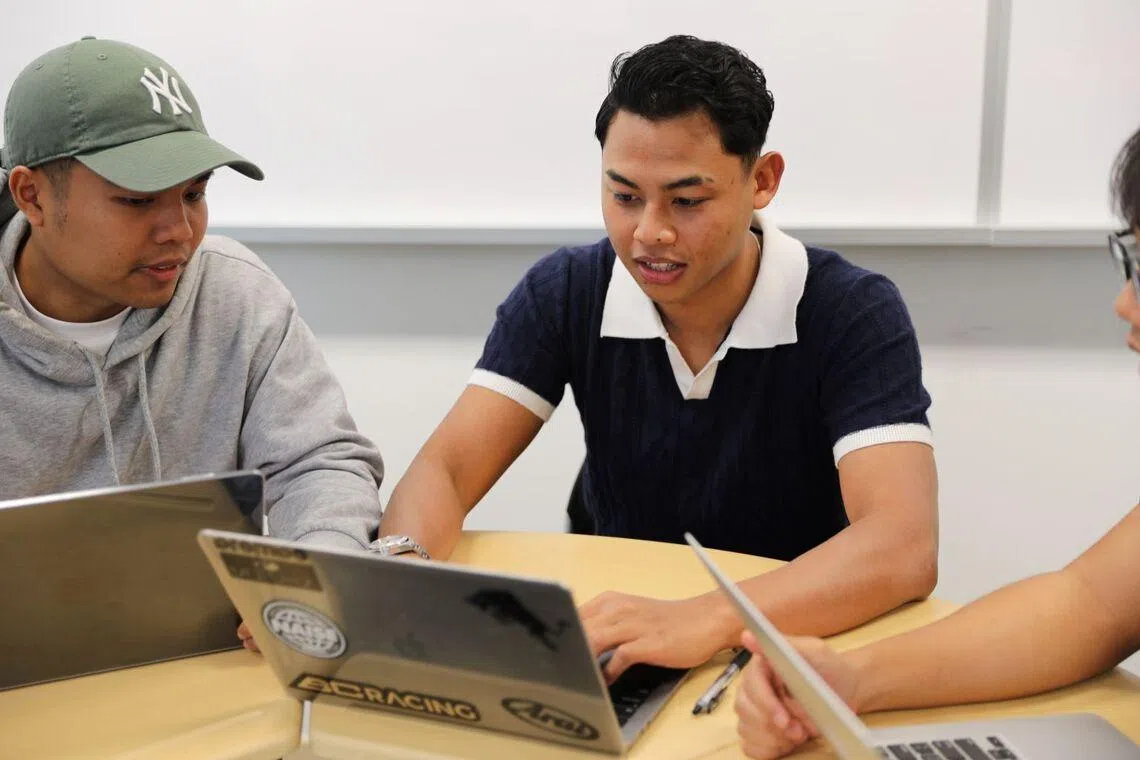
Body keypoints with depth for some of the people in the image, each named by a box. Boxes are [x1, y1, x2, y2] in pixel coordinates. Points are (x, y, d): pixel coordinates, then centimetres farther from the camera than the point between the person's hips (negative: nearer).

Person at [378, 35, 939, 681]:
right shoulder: (563, 296, -8)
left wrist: (705, 619, -46)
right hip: (619, 648, 1)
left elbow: (904, 548, -30)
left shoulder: (855, 317, -17)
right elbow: (442, 472, -13)